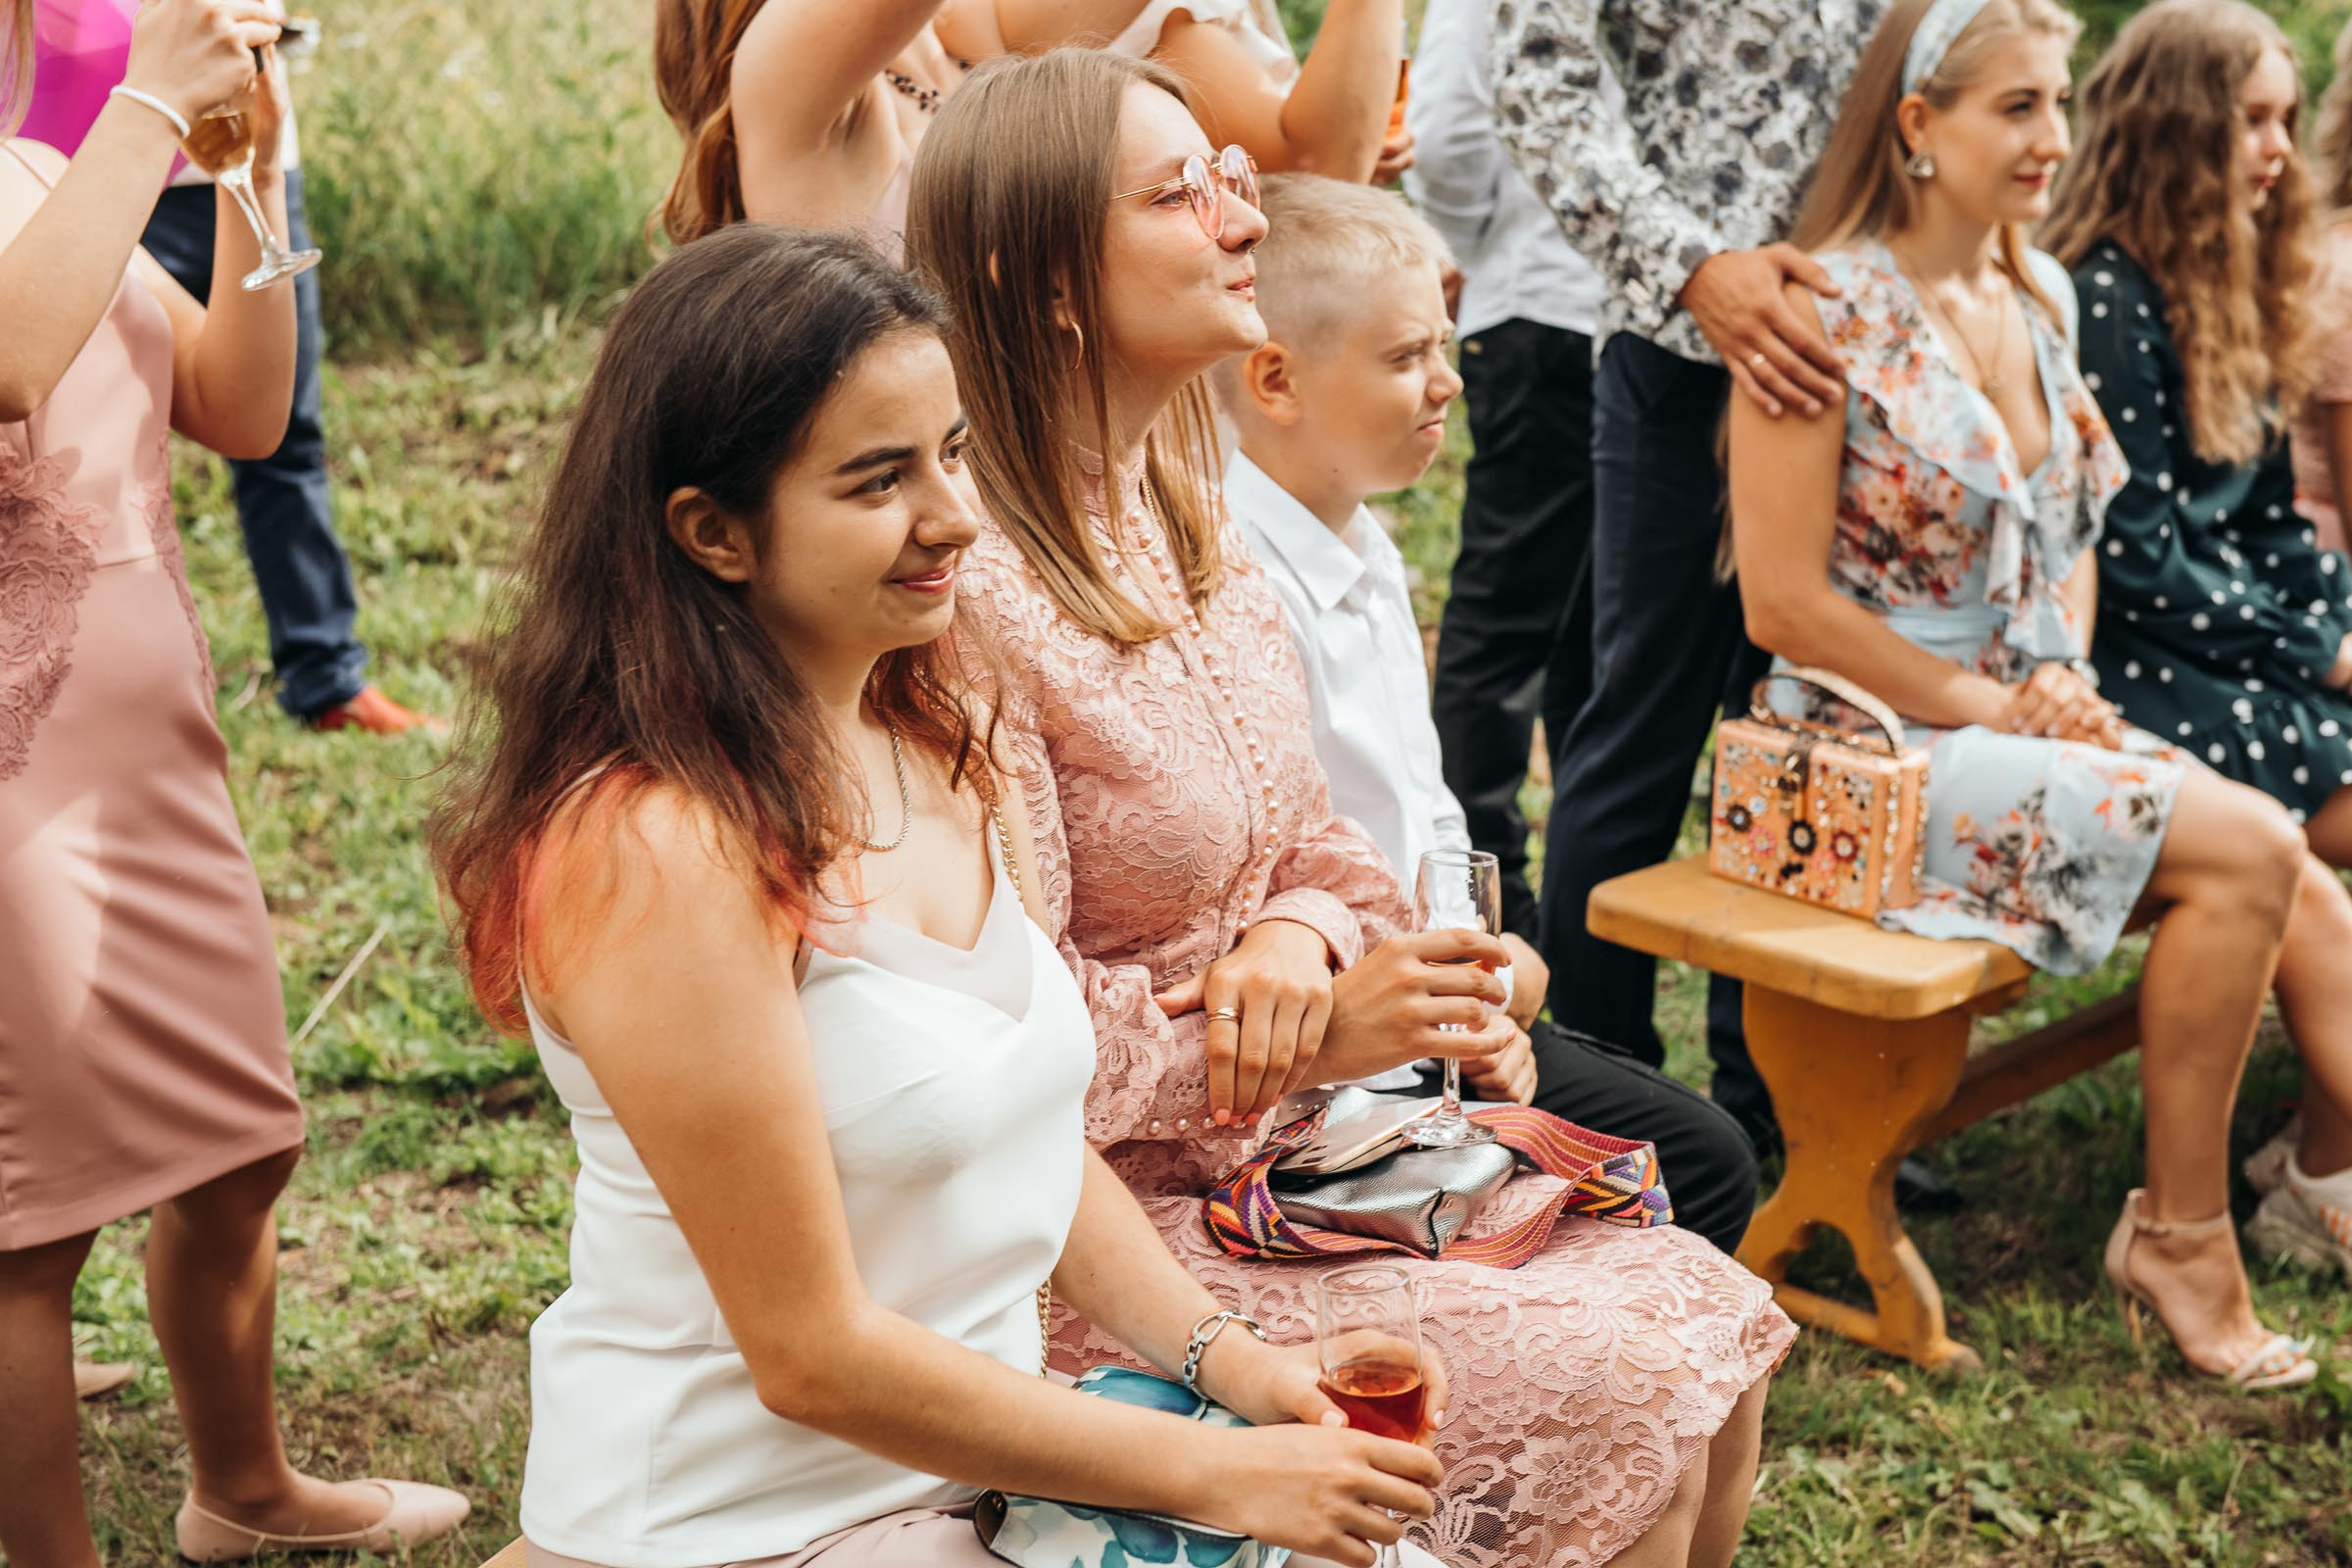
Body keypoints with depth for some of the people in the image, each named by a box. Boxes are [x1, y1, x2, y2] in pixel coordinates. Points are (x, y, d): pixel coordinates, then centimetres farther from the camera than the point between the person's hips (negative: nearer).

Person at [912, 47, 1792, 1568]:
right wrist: (1307, 1040, -19)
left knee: (1718, 1316, 0)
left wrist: (1298, 940, -10)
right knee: (1625, 1402, -15)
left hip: (1276, 1153, 9)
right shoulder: (973, 598, -22)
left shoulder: (1188, 529, 9)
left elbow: (1314, 850, 13)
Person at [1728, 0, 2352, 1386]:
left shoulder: (2040, 292, 9)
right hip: (1882, 747, -7)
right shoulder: (1831, 313, -14)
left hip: (2030, 718, 7)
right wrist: (1993, 711, -13)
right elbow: (1786, 606, -17)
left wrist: (2066, 680, 0)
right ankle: (2179, 1235, -7)